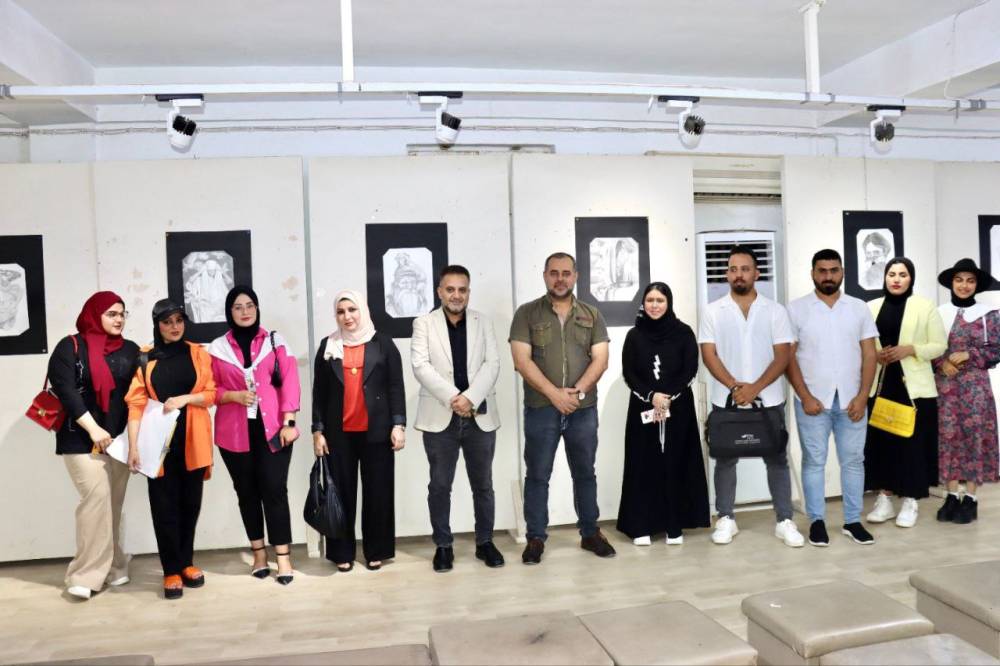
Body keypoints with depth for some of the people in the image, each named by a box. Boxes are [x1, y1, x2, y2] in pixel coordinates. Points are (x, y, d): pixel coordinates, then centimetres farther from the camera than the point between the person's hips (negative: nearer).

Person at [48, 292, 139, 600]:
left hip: (119, 439, 4)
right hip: (82, 439, -4)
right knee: (97, 496, -13)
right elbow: (64, 389, -9)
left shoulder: (130, 350, 11)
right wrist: (93, 428, -16)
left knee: (113, 503, 8)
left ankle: (111, 566, 19)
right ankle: (88, 573, -4)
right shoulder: (71, 347, -1)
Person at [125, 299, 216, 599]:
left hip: (192, 440, 1)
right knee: (164, 506, 1)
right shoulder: (144, 358, 2)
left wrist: (184, 398, -14)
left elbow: (211, 394, 4)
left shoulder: (198, 353, 6)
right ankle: (171, 571, 10)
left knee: (190, 502, 9)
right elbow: (136, 403, -4)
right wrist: (133, 446, -12)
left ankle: (186, 562, 23)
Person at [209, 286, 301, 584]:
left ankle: (283, 556, 1)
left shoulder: (275, 341, 5)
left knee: (274, 490, -5)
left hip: (271, 428, -1)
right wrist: (234, 395, -12)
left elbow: (289, 383, 0)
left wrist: (288, 422, -8)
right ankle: (259, 554, 21)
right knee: (247, 492, 9)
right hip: (235, 432, 2)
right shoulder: (217, 348, 6)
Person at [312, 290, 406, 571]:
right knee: (342, 491, 4)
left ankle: (376, 551, 15)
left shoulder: (382, 343, 4)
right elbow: (319, 392, 7)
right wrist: (318, 430, 2)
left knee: (377, 490, 4)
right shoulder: (327, 346, 8)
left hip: (375, 430, -1)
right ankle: (343, 552, 14)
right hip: (339, 432, 1)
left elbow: (395, 386, 1)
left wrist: (398, 424, -6)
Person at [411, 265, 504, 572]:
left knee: (483, 484, 10)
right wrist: (453, 398, -18)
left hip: (480, 416, 2)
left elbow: (492, 364, -1)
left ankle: (485, 542, 24)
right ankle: (443, 546, 19)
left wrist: (470, 397, -16)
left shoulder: (483, 322, 9)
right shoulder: (424, 323, 4)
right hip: (440, 417, -1)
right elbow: (420, 365, -8)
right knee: (440, 486, 6)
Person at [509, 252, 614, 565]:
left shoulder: (592, 315, 7)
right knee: (537, 476, 5)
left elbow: (600, 359, 0)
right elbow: (522, 361, -9)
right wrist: (554, 394, -15)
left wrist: (577, 391, -14)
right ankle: (535, 539, 16)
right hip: (540, 409, -2)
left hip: (584, 409, 2)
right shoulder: (527, 313, 0)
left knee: (585, 473, 13)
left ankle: (590, 533, 26)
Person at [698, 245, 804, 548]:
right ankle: (725, 519, 20)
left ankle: (785, 521, 18)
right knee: (725, 460, 8)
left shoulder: (775, 310, 1)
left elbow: (783, 355, -4)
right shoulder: (713, 311, 1)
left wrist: (755, 388, -16)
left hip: (769, 399, 0)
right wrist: (735, 387, -16)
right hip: (726, 399, 0)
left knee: (777, 459, 7)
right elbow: (709, 355, -4)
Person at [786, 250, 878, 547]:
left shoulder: (859, 308, 6)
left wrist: (862, 396, -5)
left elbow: (869, 355, 5)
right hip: (813, 400, -2)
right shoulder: (796, 309, -1)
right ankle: (817, 521, 14)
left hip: (851, 400, 2)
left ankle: (853, 521, 19)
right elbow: (789, 357, -3)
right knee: (814, 461, 4)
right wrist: (805, 397, -10)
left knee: (853, 460, 8)